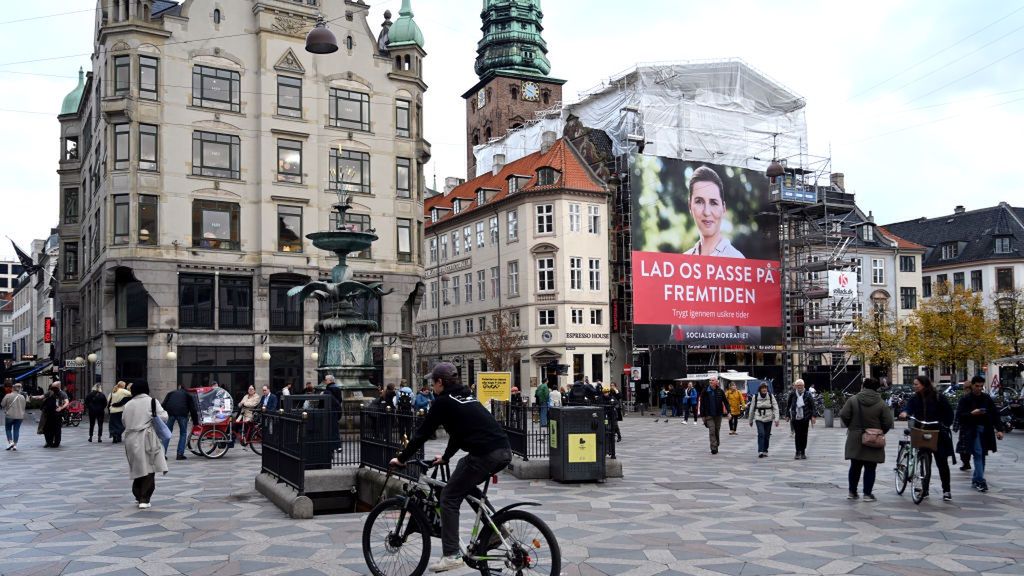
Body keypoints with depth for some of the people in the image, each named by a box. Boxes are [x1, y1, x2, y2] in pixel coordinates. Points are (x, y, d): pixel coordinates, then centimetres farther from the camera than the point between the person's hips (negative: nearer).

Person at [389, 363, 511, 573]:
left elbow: (423, 432, 3)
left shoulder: (444, 401, 2)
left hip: (485, 454, -8)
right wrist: (445, 457, 45)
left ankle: (451, 555, -1)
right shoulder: (466, 397, 25)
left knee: (449, 498, 2)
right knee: (465, 485, 31)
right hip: (504, 451, 8)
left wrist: (401, 458, 14)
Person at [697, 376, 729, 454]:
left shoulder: (720, 391, 1)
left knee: (717, 431, 10)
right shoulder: (705, 391, -3)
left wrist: (728, 412, -5)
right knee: (712, 431, -12)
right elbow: (702, 403, -1)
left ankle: (716, 447, 25)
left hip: (718, 414, 2)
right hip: (709, 415, -2)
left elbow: (725, 402, 5)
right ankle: (714, 448, -12)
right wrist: (702, 415, -3)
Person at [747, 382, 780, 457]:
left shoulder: (771, 396, -1)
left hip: (768, 419, 1)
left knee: (767, 436, 7)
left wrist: (776, 419, -14)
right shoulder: (755, 397, -1)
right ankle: (760, 451, -18)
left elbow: (775, 408, -4)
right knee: (761, 434, -17)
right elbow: (752, 409, 8)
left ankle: (765, 451, 21)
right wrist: (750, 420, 13)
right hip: (759, 419, -1)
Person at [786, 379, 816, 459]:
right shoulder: (792, 395, 0)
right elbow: (788, 406, 9)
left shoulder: (808, 395, -1)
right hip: (795, 419, 0)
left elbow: (812, 406, 3)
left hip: (805, 418, 1)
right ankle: (798, 452, 2)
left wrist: (812, 416, -3)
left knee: (804, 435, 6)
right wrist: (788, 416, 8)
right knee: (798, 435, -3)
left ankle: (803, 452, 16)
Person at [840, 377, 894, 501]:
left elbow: (843, 415, -9)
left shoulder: (853, 400, -6)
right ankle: (867, 494, 8)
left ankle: (852, 492, 19)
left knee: (855, 466, 13)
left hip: (855, 440, 1)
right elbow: (888, 422, -8)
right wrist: (880, 432, 10)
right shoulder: (881, 404, -6)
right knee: (870, 468, 7)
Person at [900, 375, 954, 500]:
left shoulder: (938, 398, -8)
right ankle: (925, 489, 16)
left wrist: (945, 426, -11)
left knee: (942, 462, 3)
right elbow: (909, 406, -17)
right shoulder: (915, 398, 1)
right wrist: (905, 412, -38)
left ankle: (946, 490, 12)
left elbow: (949, 413, -2)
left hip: (938, 434, -3)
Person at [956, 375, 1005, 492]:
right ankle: (980, 481, -13)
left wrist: (999, 429, 1)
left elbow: (995, 414, 8)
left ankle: (976, 479, 18)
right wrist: (971, 413, -21)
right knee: (978, 454, -11)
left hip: (986, 430, 5)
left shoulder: (987, 398, 8)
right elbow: (959, 414, -6)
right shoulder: (965, 399, -3)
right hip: (973, 430, -4)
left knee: (982, 454, 8)